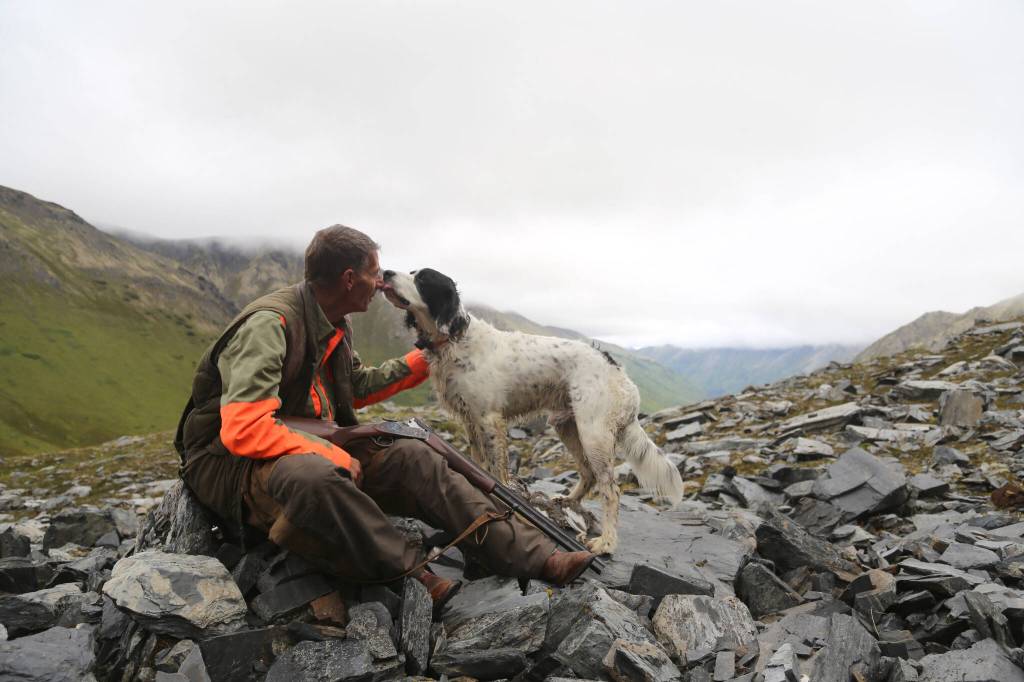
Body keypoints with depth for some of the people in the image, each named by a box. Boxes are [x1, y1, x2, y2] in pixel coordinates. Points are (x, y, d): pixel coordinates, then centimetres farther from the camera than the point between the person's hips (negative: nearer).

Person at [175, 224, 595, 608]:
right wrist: (336, 456, -25)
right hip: (229, 463, -8)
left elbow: (358, 386, 25)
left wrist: (424, 360, 25)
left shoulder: (334, 329, 6)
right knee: (315, 476, -41)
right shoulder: (269, 324, -23)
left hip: (312, 452, 8)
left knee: (411, 458, -9)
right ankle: (412, 576, -18)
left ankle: (535, 558, -13)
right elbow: (243, 429, -31)